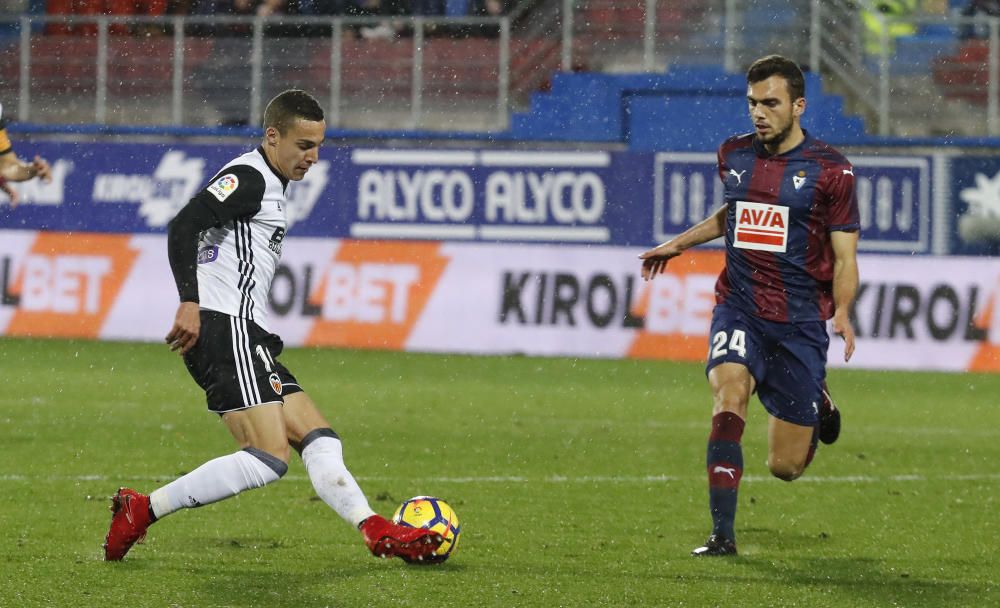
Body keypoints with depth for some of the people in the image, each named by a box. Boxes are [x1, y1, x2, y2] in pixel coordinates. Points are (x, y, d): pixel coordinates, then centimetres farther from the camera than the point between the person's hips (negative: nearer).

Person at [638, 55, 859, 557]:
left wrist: (842, 313, -20)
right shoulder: (734, 155, 6)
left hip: (799, 320, -2)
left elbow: (844, 256, -4)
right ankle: (722, 534, -25)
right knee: (729, 392, -29)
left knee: (785, 466, 1)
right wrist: (679, 243, 25)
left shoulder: (829, 170, -6)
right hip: (739, 308, 2)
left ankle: (819, 406, 39)